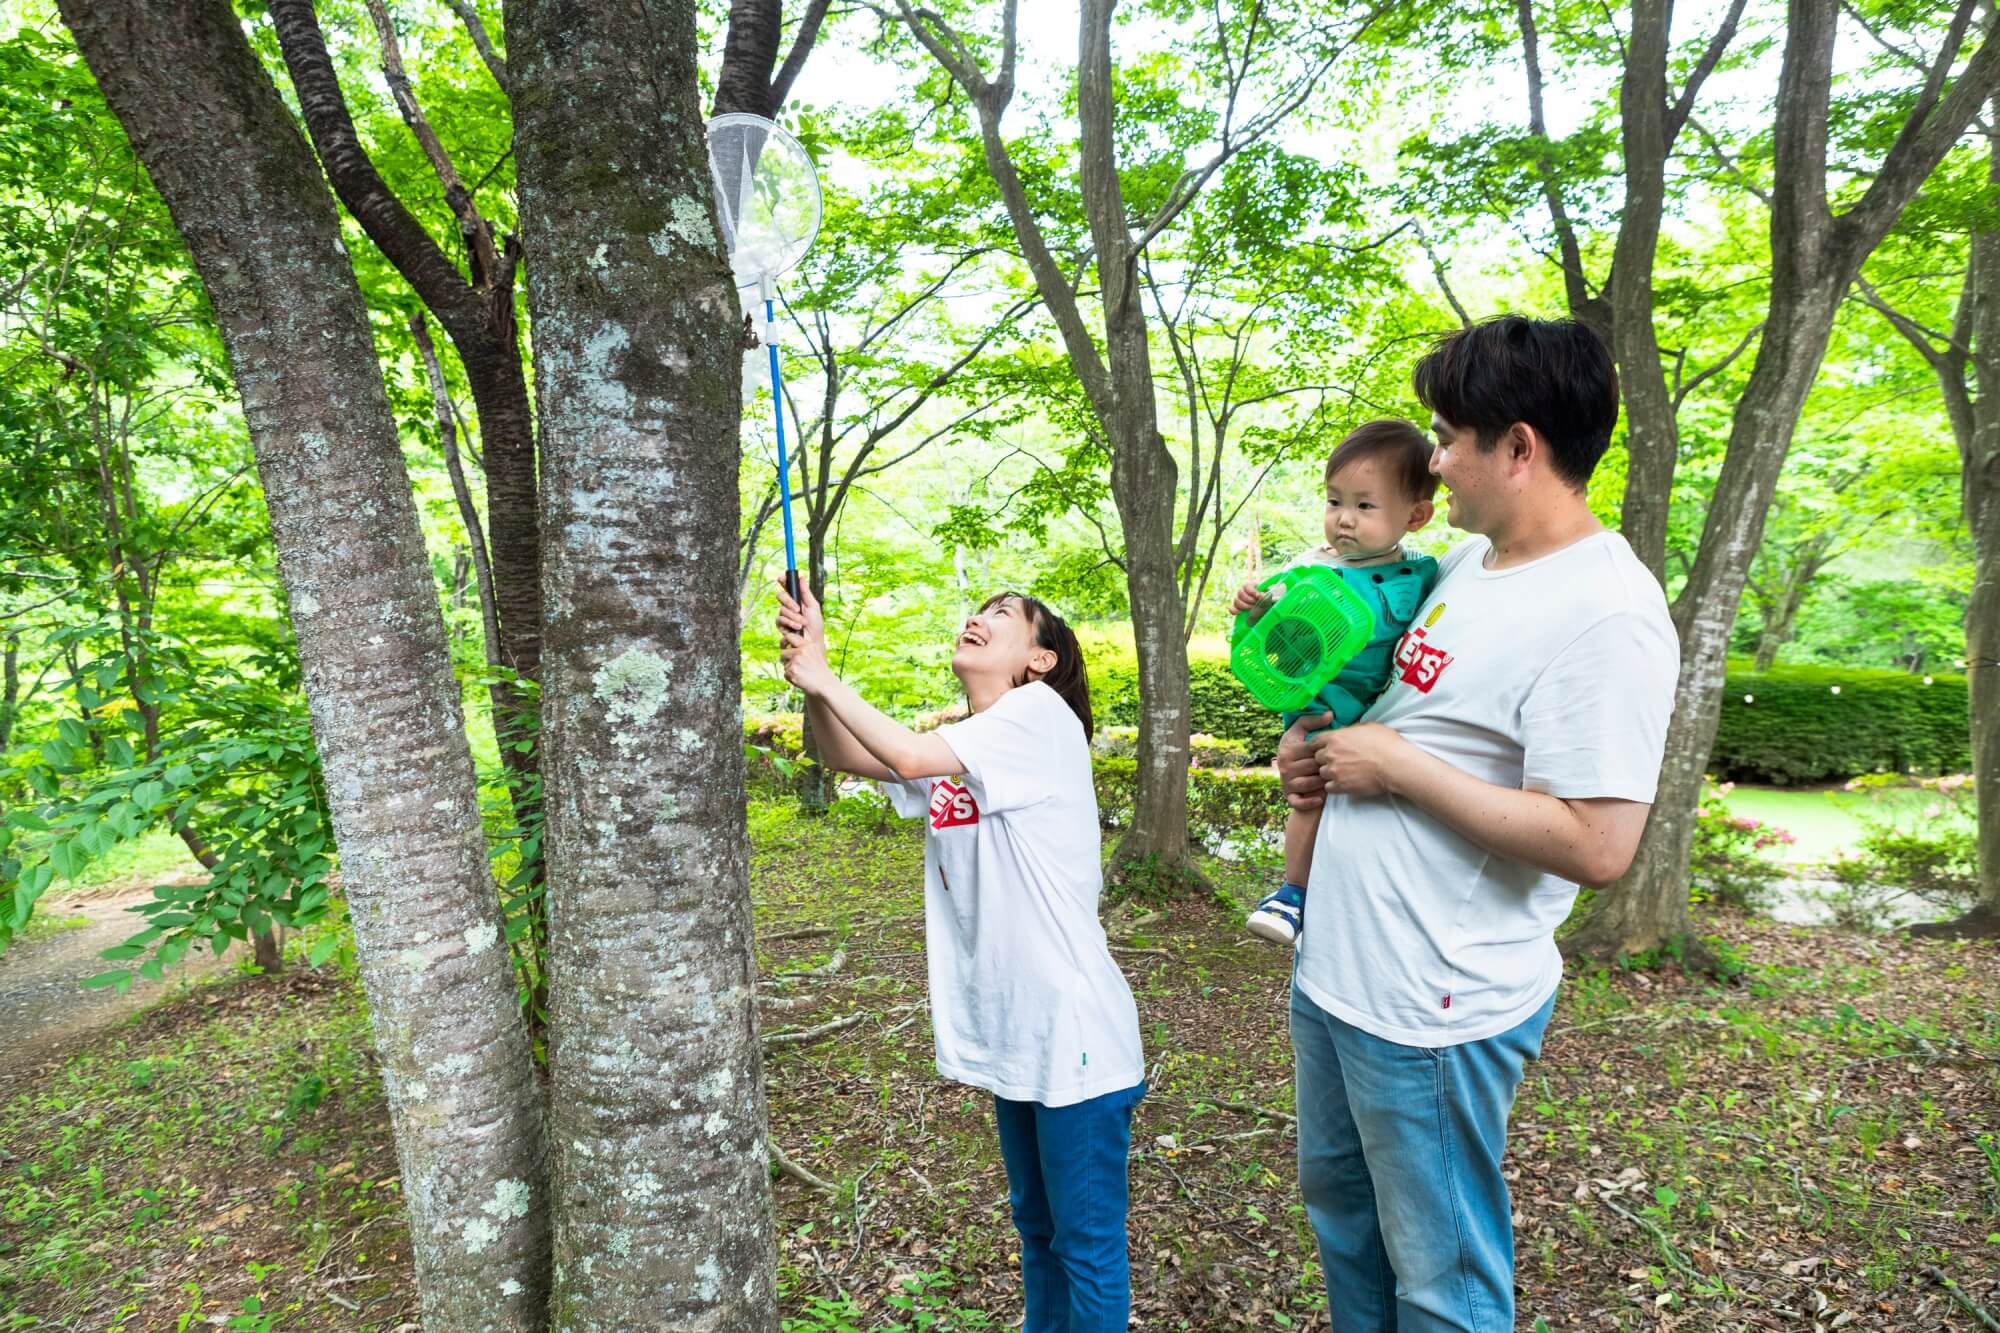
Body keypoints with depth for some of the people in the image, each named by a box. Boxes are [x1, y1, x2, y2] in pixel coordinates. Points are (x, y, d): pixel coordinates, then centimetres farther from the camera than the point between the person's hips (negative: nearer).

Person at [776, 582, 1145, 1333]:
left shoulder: (1041, 714, -12)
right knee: (1036, 1227, 24)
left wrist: (824, 678, -11)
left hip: (1072, 1033, -8)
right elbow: (846, 758, 3)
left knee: (1087, 1243, 8)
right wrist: (810, 674, -13)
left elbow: (907, 756, -22)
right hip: (1008, 1034, 8)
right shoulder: (962, 747, 12)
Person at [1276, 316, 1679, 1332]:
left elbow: (1596, 845, -28)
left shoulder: (1605, 613, -21)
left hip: (1429, 1007, -9)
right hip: (1331, 968, 9)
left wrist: (1394, 766, -21)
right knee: (1336, 1201, 27)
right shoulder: (1467, 561, 6)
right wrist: (1314, 736, 4)